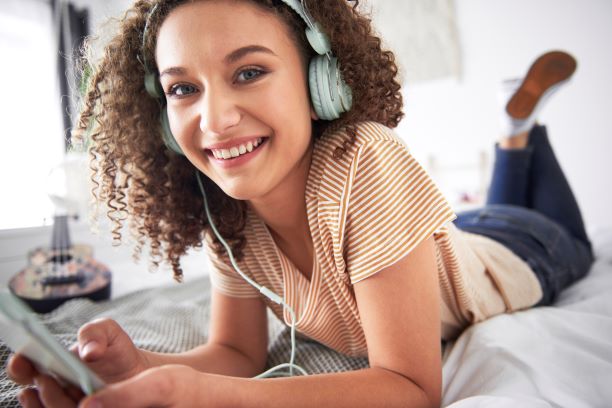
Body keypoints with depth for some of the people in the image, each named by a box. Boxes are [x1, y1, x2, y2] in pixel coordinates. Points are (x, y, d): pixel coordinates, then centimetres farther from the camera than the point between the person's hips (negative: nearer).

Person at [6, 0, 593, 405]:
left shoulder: (366, 168, -46)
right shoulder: (223, 216, -27)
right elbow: (239, 351, -21)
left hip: (510, 259, -3)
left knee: (573, 241, 34)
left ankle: (523, 123, 39)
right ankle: (516, 136, 48)